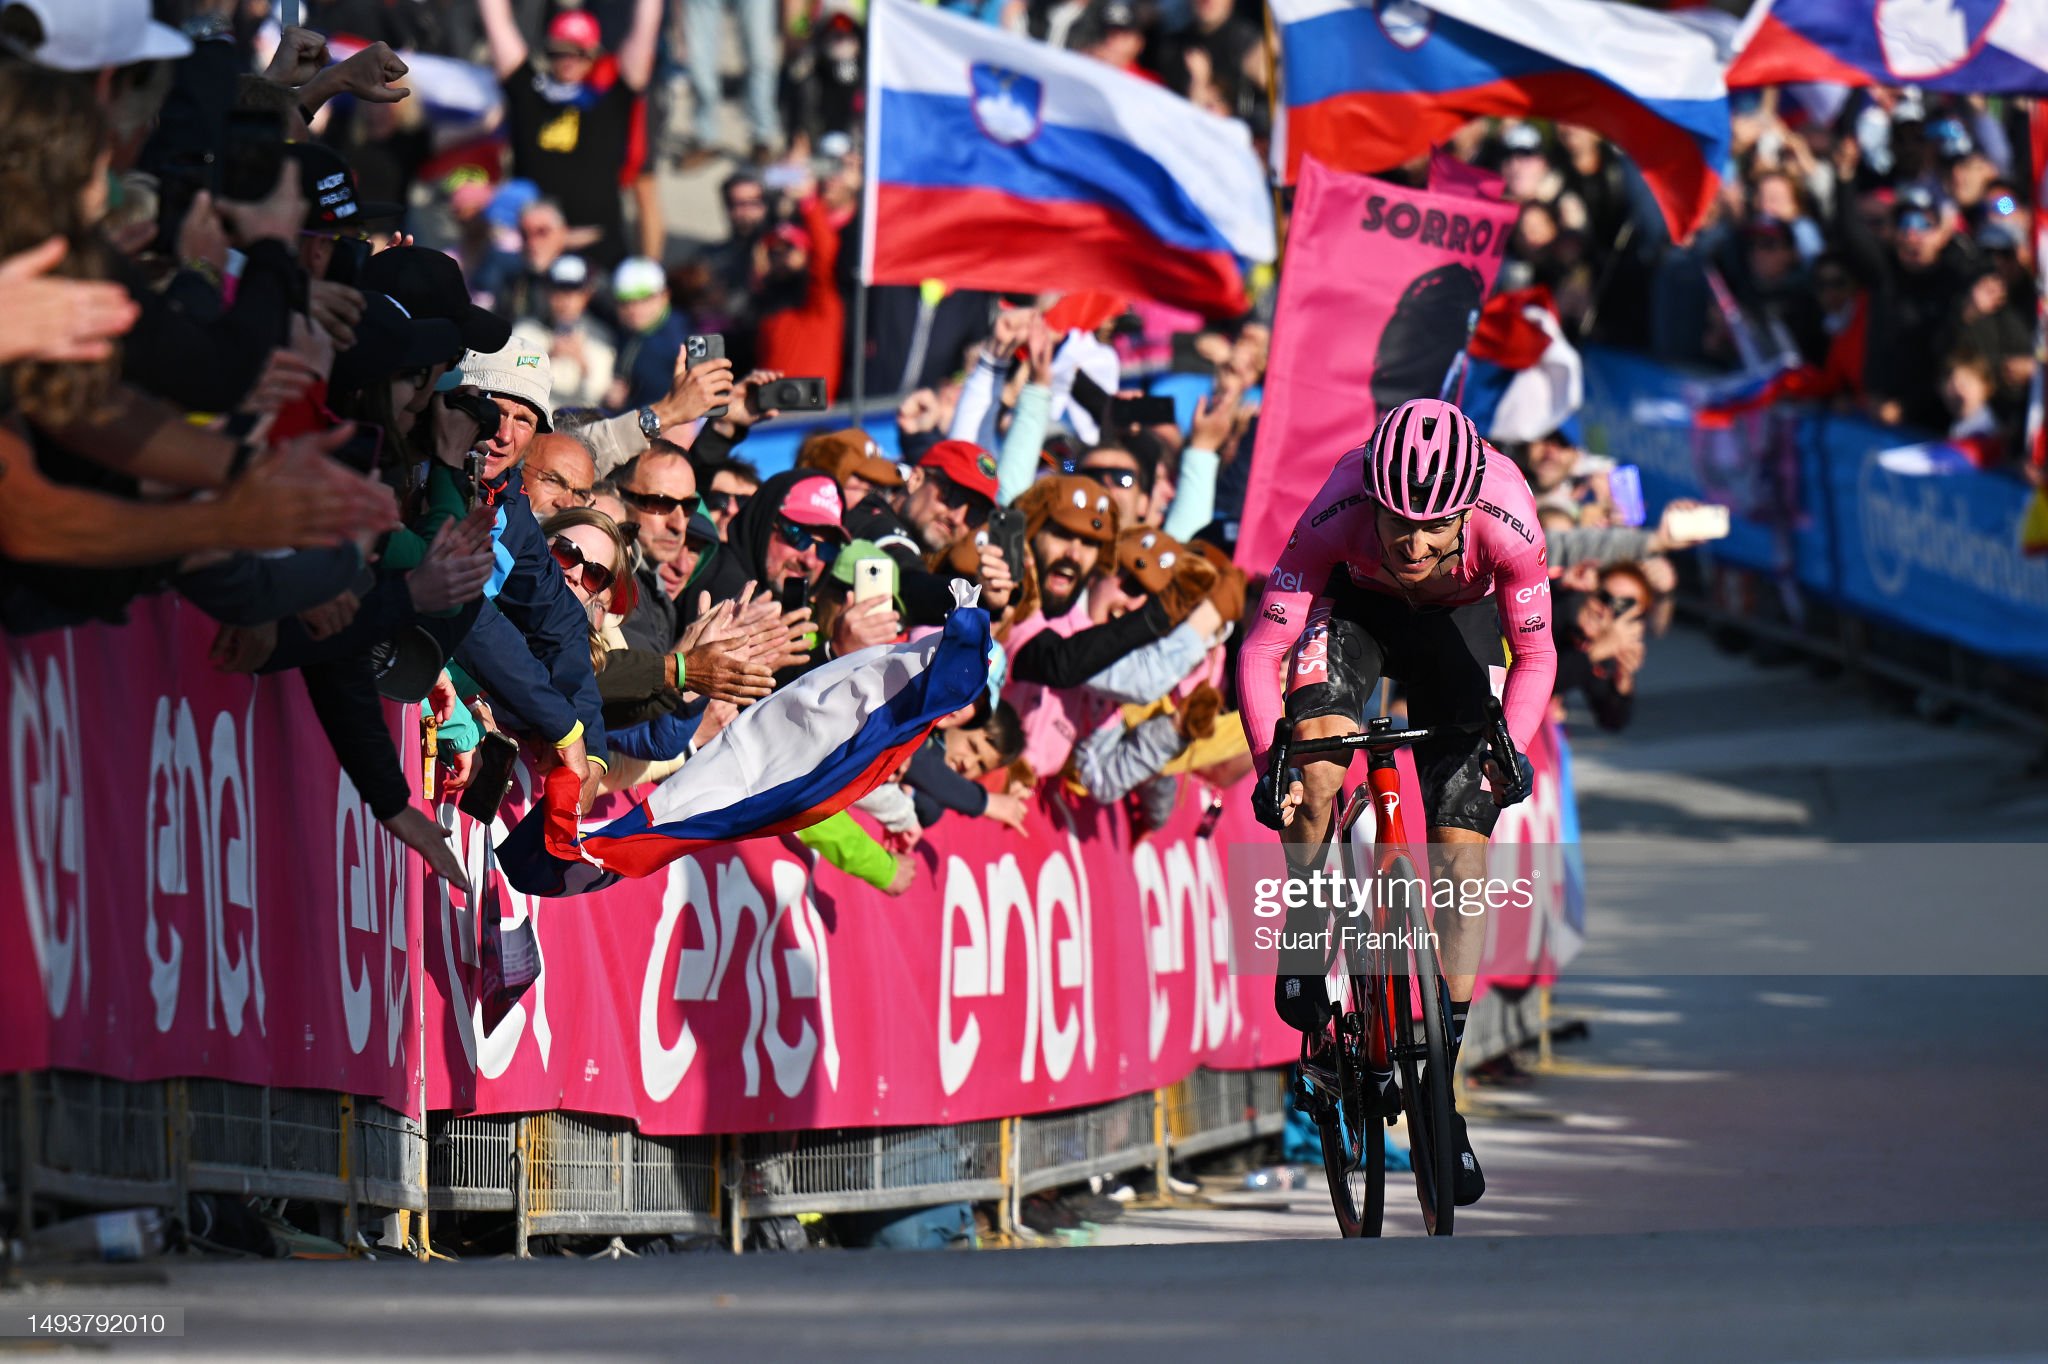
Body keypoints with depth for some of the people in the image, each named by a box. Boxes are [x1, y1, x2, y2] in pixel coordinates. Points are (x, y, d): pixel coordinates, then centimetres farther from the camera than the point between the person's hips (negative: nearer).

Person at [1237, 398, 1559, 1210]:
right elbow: (1262, 651, -28)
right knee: (1317, 752, -32)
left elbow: (1536, 653, -21)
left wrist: (1511, 747, -36)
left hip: (1457, 624, 1)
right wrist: (1269, 760, -40)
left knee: (1462, 852, -6)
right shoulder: (1338, 514, -38)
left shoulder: (1506, 520, -36)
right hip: (1355, 605, -1)